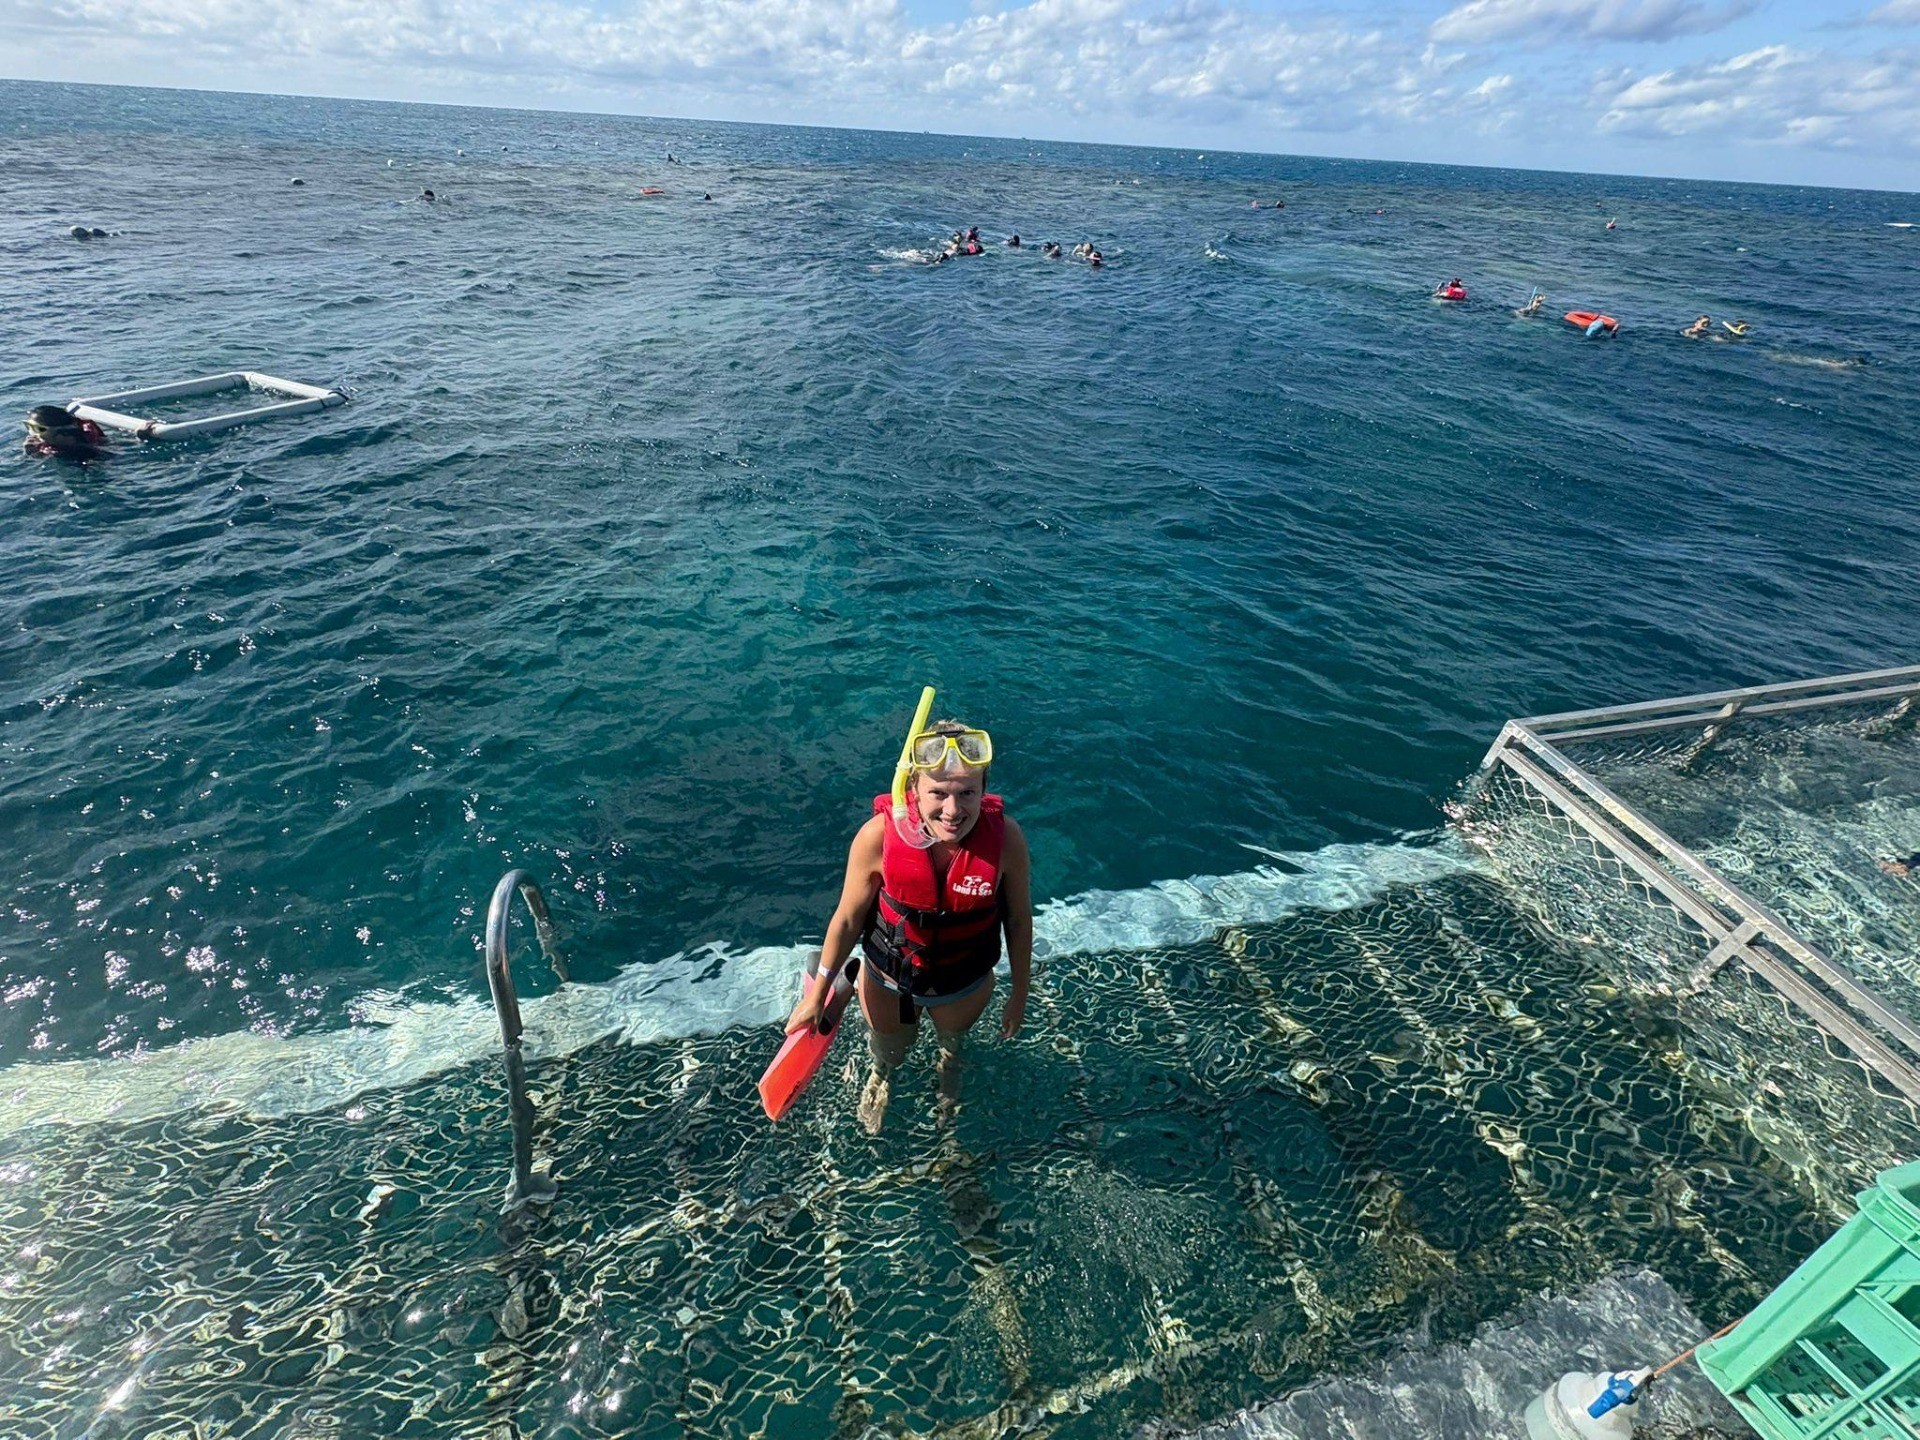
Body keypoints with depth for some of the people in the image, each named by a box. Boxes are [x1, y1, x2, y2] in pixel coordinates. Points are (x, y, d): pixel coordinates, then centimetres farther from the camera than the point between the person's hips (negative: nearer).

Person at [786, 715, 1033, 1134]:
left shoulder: (1005, 837, -33)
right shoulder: (879, 836, -34)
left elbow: (1019, 919, -14)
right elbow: (848, 919, -17)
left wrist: (1019, 994, -2)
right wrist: (816, 996, -7)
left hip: (967, 985, 1)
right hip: (887, 980, 0)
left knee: (954, 1037, 36)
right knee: (887, 1052, 32)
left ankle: (949, 1057, 74)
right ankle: (881, 1077, 70)